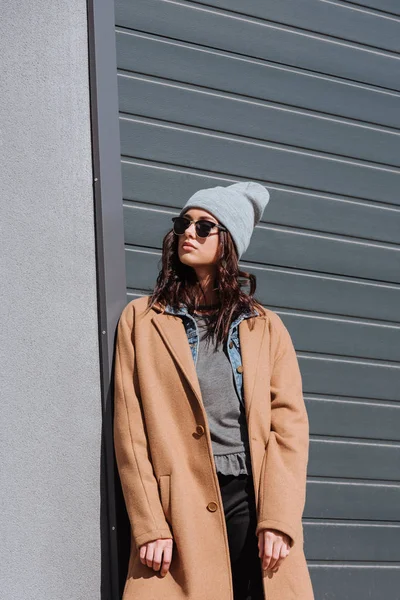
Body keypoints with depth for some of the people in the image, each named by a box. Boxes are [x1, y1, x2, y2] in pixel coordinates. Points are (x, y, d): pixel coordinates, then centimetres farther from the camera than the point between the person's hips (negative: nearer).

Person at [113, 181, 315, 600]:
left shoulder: (265, 326, 12)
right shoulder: (142, 319, 8)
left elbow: (289, 423, 4)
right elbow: (130, 428, 2)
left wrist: (279, 520, -8)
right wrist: (149, 526, -7)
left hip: (252, 499, 1)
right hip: (178, 508, -1)